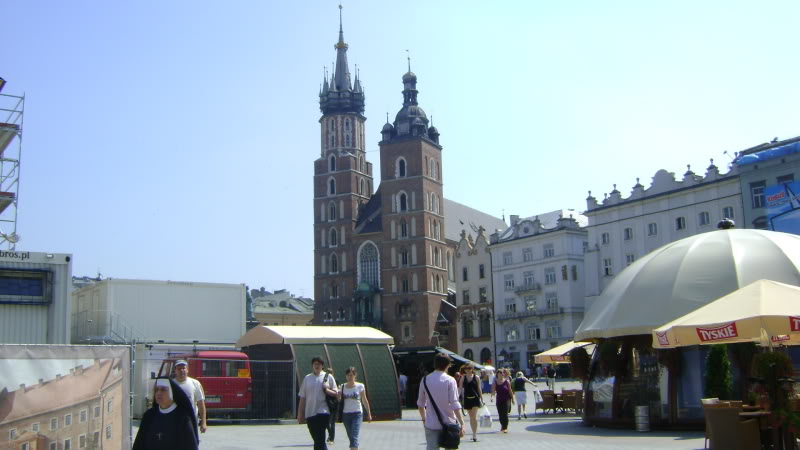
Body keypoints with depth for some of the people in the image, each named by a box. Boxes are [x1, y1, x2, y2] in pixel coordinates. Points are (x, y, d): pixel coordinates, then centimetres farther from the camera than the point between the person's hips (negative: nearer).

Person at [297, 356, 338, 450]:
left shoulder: (328, 377, 4)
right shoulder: (307, 378, 10)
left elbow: (336, 393, 5)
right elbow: (302, 398, 11)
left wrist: (327, 390, -15)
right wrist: (300, 415, 8)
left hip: (323, 412, -3)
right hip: (309, 413, 3)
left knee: (319, 440, -13)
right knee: (317, 440, 9)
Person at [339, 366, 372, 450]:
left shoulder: (360, 386, -1)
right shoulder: (343, 387, 6)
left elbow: (364, 401, 5)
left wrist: (369, 413, 6)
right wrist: (337, 394, -16)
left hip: (357, 414, -4)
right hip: (346, 414, 4)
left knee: (354, 437, -15)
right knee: (350, 437, 10)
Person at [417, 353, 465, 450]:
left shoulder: (425, 380, 2)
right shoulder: (450, 380, -8)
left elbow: (421, 403, 9)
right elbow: (455, 404, -14)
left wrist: (424, 419, 23)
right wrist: (462, 423, -14)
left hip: (431, 424, 2)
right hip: (448, 423, -2)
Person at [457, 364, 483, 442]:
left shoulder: (476, 377, 0)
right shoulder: (463, 378, 3)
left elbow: (479, 389, 5)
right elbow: (460, 388, 3)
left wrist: (481, 399, 5)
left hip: (475, 398, -2)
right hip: (467, 399, 2)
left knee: (474, 417, -12)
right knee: (471, 417, 11)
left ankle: (475, 434, -10)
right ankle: (474, 434, 21)